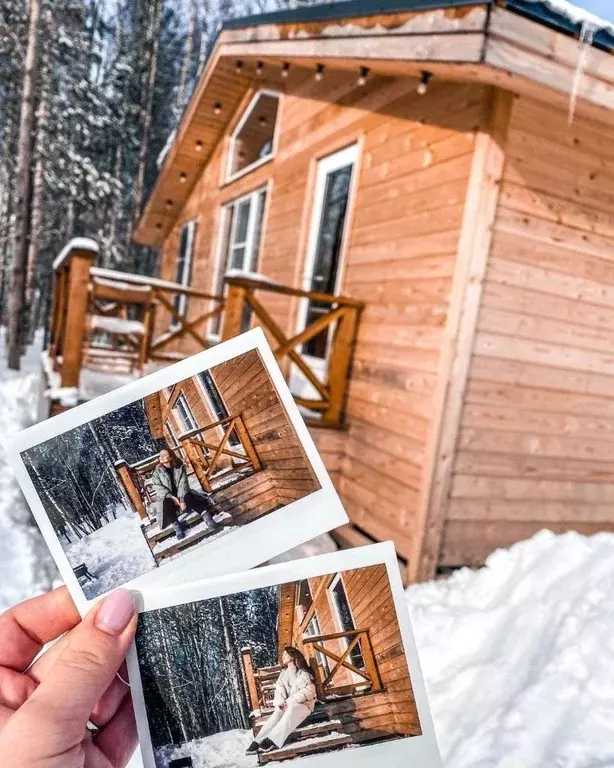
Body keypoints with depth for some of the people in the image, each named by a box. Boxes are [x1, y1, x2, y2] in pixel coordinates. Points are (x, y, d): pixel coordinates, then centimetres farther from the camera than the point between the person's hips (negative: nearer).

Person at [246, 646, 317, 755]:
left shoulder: (303, 673, -1)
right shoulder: (283, 673, 16)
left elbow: (308, 692, -13)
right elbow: (279, 691, 5)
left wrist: (289, 702, -19)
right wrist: (281, 704, -17)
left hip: (303, 703, -4)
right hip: (287, 705, 4)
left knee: (291, 710, -37)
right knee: (277, 713, -28)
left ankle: (273, 741, -48)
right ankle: (258, 741, -43)